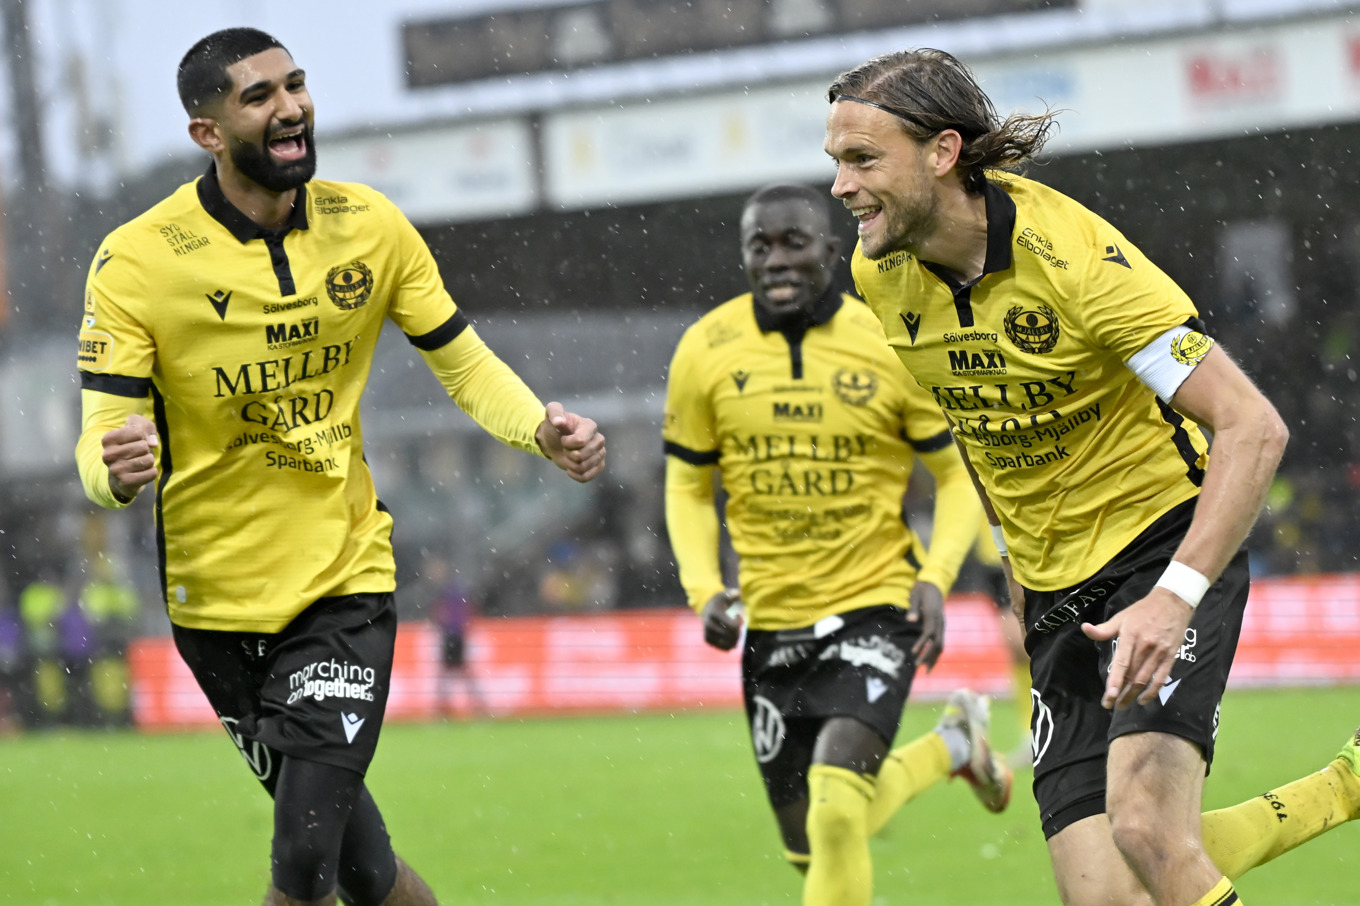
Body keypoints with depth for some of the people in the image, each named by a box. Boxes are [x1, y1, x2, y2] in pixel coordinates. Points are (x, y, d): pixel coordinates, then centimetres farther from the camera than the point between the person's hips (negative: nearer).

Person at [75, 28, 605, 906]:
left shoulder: (370, 226, -3)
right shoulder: (135, 262, -13)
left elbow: (463, 362, 9)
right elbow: (103, 438, -15)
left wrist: (542, 429, -11)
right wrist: (118, 471, -39)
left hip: (346, 577, 1)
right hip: (218, 594, -1)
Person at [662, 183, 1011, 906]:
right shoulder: (705, 352, -3)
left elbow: (958, 473, 2)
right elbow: (688, 488, 8)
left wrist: (935, 576, -14)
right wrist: (704, 590, -8)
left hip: (876, 608, -4)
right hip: (771, 622, 4)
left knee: (835, 814, -24)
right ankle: (950, 748, 36)